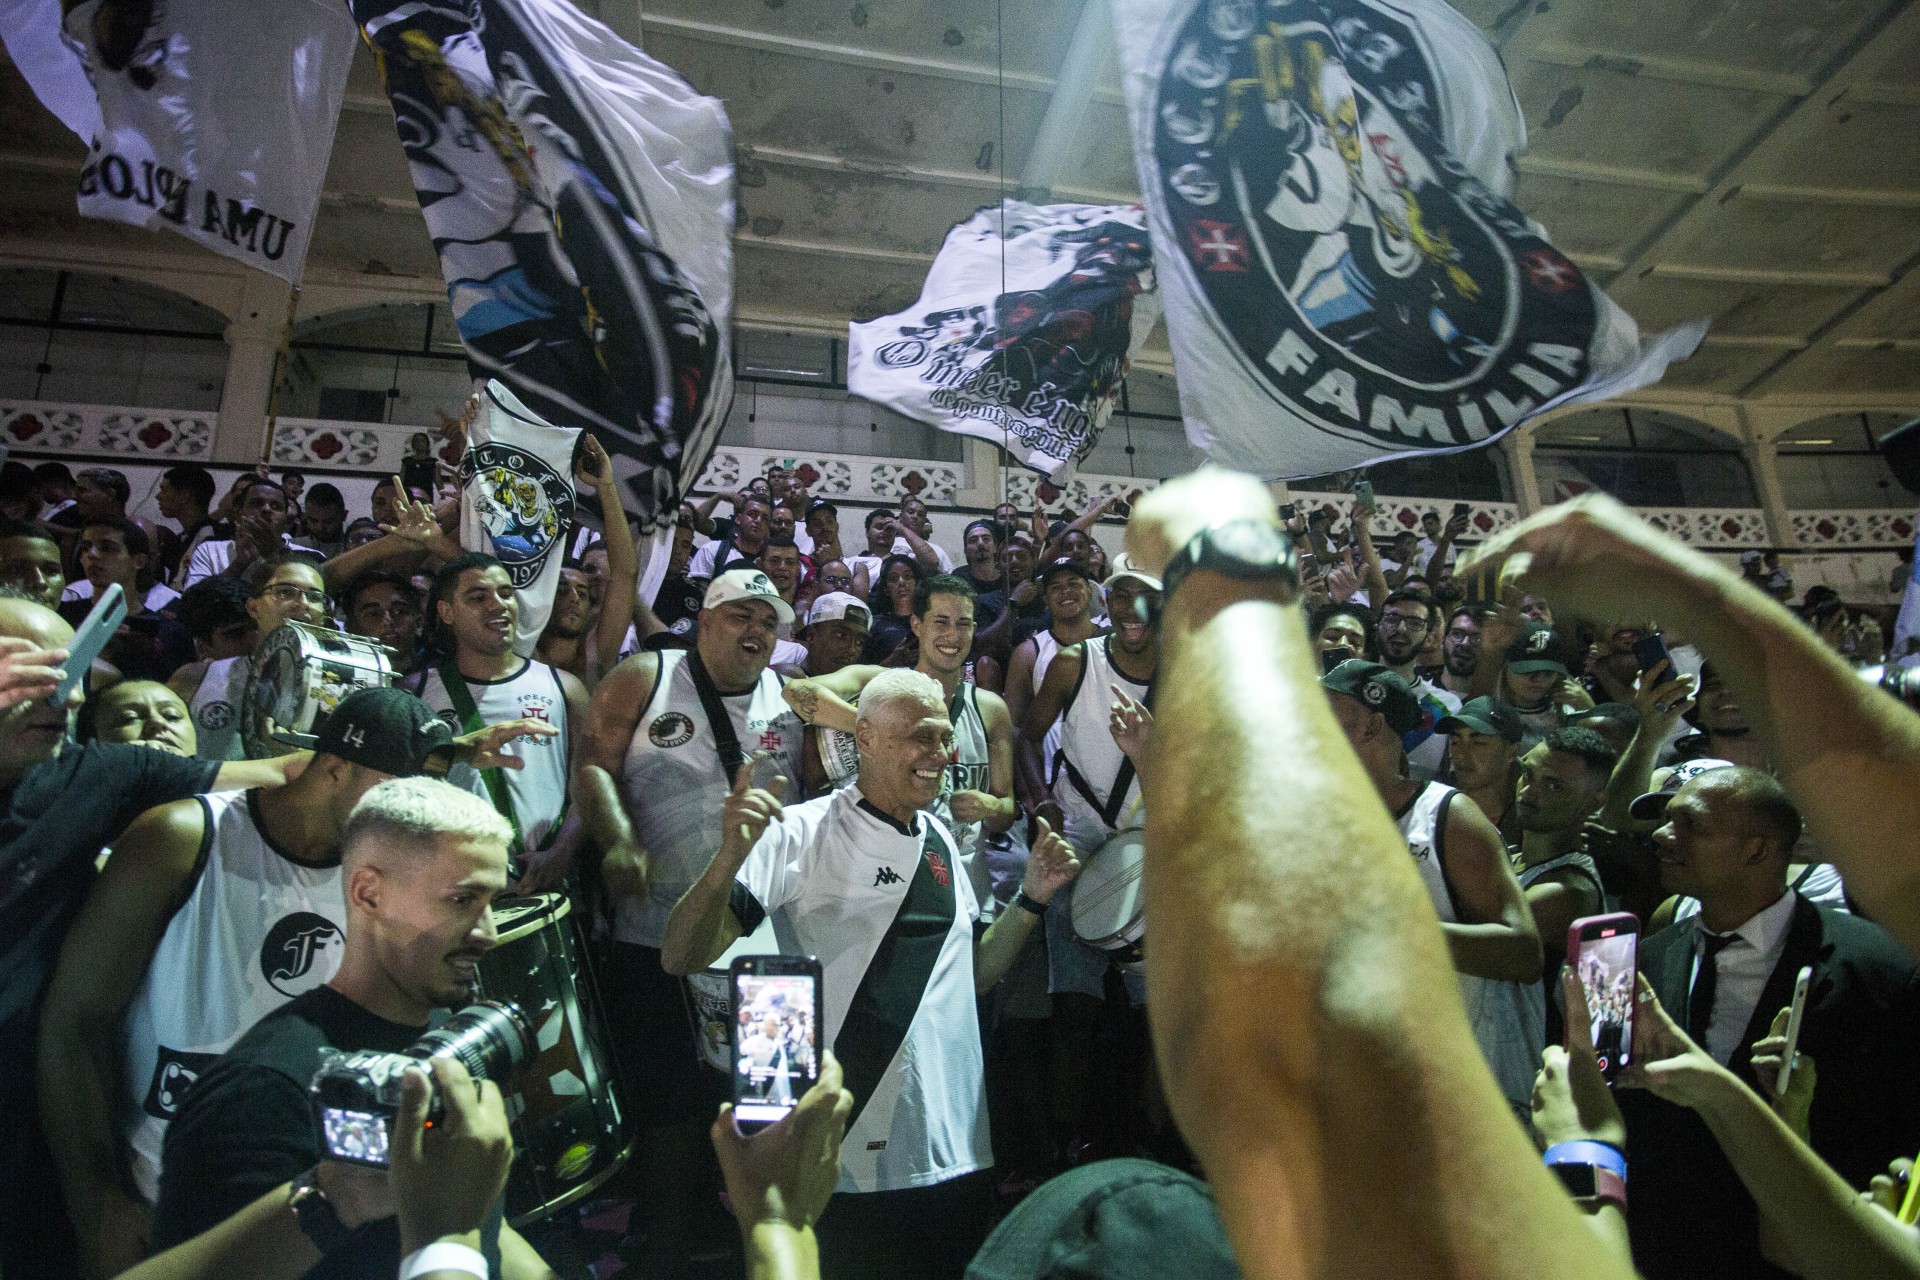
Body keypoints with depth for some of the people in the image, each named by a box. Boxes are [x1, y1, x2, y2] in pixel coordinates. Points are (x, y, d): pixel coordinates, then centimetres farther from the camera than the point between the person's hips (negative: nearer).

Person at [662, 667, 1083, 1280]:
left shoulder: (939, 840, 8)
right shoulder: (801, 834, -13)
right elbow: (681, 959, -18)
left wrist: (1032, 897, 2)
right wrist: (730, 855, -35)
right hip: (847, 1161, -6)